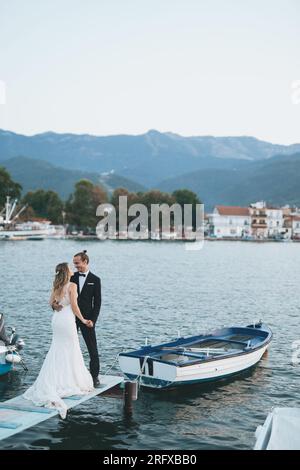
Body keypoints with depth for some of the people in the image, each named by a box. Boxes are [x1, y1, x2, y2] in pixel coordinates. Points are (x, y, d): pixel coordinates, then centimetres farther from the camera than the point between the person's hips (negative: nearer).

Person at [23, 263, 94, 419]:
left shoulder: (56, 286, 7)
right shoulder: (72, 285, -12)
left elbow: (51, 302, 14)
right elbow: (74, 305, -15)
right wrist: (83, 320, -7)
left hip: (57, 318, 7)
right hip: (67, 319, -7)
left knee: (58, 350, 15)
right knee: (71, 350, 5)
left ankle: (53, 382, 16)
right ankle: (71, 381, 9)